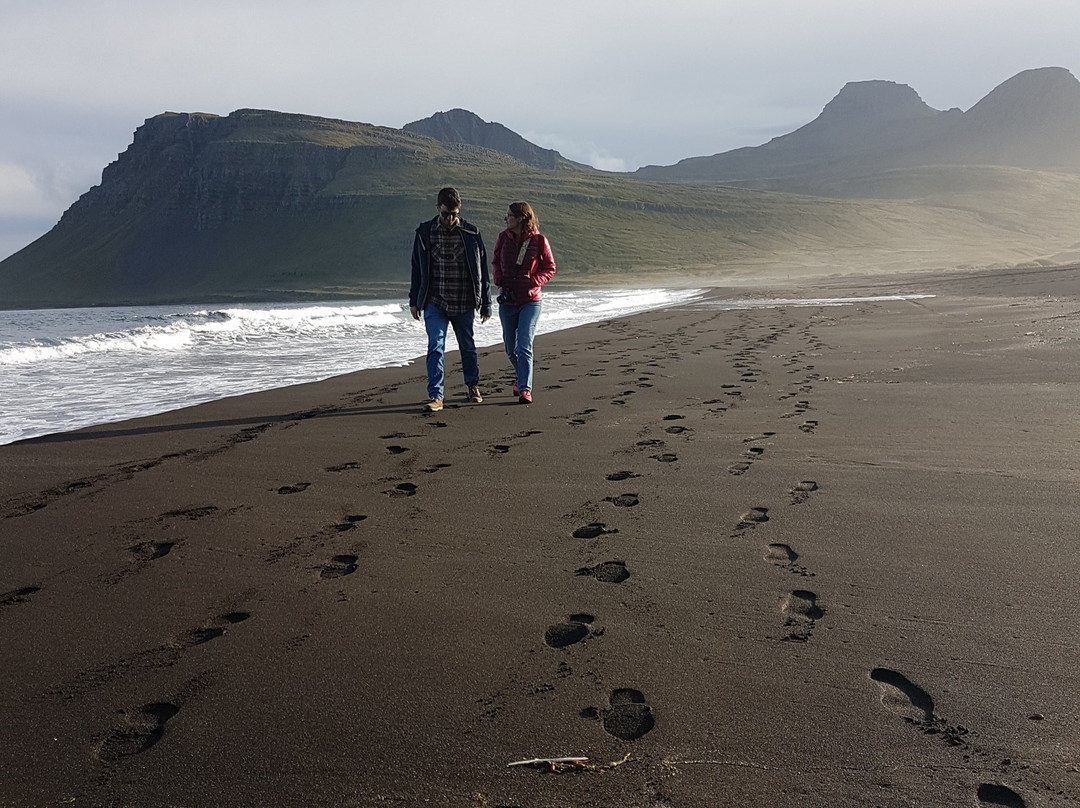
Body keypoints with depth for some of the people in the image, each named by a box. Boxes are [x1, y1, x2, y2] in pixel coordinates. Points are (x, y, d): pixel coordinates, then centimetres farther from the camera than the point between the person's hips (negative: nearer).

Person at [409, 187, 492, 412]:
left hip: (464, 303, 0)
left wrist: (486, 304, 3)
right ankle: (435, 396, -7)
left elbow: (482, 270, 3)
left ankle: (473, 386, 35)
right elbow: (417, 268, 10)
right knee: (435, 347, -9)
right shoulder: (425, 233, 1)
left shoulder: (471, 234, -2)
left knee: (467, 346, 14)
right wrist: (414, 300, 10)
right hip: (435, 303, 0)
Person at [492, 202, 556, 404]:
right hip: (507, 301, 4)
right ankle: (521, 377, 38)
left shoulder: (539, 240, -9)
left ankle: (525, 389, -12)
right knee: (510, 349, 13)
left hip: (530, 301, -4)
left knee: (524, 346, -14)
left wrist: (532, 282, -15)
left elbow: (550, 268, 0)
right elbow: (495, 262, 16)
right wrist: (500, 282, 0)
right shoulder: (503, 237, 2)